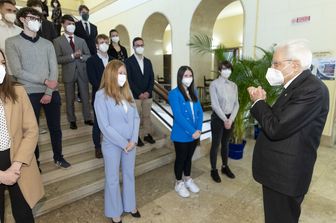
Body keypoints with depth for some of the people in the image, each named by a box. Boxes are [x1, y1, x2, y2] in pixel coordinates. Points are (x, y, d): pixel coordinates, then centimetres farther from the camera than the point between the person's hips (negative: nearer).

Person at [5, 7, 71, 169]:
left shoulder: (47, 44, 9)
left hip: (51, 93, 3)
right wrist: (44, 81, -15)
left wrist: (49, 93, -8)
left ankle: (58, 157, 28)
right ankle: (34, 161, 26)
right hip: (29, 94, -2)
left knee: (55, 127, 11)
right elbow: (17, 71, -9)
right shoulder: (12, 42, 1)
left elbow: (54, 70, 2)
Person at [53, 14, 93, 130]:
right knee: (70, 99, 7)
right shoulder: (58, 41, 1)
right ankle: (72, 120, 19)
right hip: (69, 73, -2)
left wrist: (81, 56, -12)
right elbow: (58, 59, -8)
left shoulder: (81, 40, 13)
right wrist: (72, 56, -18)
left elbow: (89, 56, 8)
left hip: (82, 72, 3)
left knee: (85, 96, 7)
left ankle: (87, 118, 20)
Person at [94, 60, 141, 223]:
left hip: (130, 143, 5)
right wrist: (123, 143, -13)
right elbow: (104, 126, -16)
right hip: (112, 144, -5)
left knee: (129, 175, 19)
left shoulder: (127, 92, 4)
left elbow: (136, 117, 2)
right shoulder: (101, 95, -14)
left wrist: (133, 140, -8)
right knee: (113, 179, 13)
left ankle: (130, 205, 41)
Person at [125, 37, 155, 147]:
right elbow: (129, 80, -10)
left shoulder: (148, 61, 13)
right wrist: (139, 93, -14)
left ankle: (147, 134, 24)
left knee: (147, 116, 11)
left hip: (147, 95, 5)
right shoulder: (128, 61, -3)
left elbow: (151, 78, 9)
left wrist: (148, 92, -5)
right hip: (135, 95, -4)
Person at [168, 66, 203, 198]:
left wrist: (199, 129, -9)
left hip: (195, 134, 6)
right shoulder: (174, 94, -14)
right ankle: (179, 183, 32)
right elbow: (178, 116, -21)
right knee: (180, 159, 11)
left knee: (189, 158, 21)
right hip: (181, 135, -6)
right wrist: (192, 131, -20)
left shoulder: (193, 93, 7)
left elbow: (200, 112, 4)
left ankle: (188, 180, 41)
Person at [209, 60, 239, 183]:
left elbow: (236, 104, 3)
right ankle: (214, 170, 20)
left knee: (225, 143, 17)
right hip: (218, 118, -5)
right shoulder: (214, 84, -9)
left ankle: (225, 167, 34)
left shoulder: (234, 85, 6)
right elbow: (215, 104, -15)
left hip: (230, 118, 5)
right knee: (215, 144, 5)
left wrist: (230, 119, -10)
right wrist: (224, 119, -16)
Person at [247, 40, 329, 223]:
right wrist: (260, 102, -3)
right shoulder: (297, 86, 9)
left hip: (286, 173, -9)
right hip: (279, 170, 9)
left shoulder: (312, 89, -23)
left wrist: (259, 101, -13)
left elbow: (275, 129, -29)